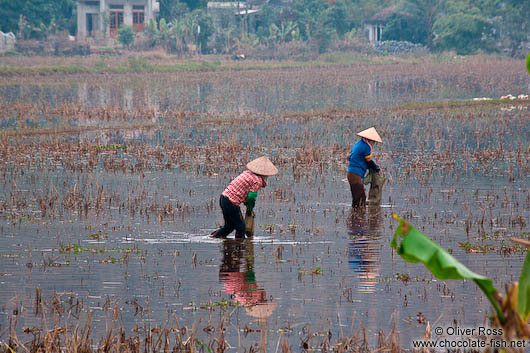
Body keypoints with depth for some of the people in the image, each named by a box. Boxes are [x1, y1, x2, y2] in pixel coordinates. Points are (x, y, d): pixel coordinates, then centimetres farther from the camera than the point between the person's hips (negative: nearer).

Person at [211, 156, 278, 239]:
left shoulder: (247, 172, 15)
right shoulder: (258, 180, -9)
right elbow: (251, 197, -14)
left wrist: (247, 204, 18)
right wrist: (249, 208, 4)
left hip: (223, 198, 8)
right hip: (231, 203, -8)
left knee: (230, 225, 24)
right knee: (240, 227, 5)